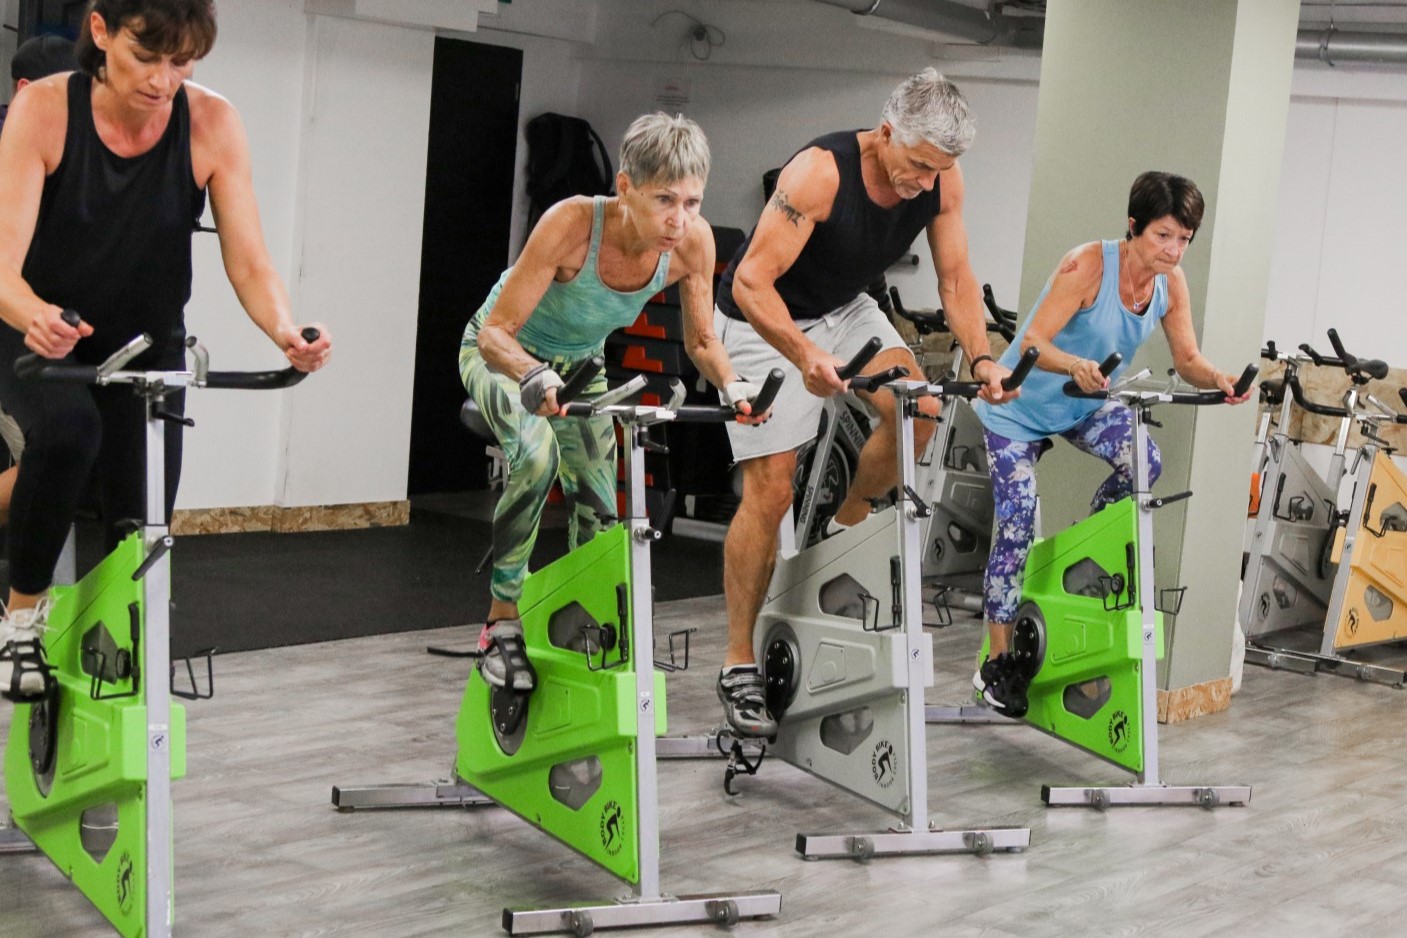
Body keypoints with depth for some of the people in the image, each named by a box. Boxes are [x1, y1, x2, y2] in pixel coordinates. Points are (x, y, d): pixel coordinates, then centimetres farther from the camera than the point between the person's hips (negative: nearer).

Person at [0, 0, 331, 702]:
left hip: (148, 347, 3)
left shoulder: (211, 124, -16)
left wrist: (286, 332, -38)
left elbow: (249, 263, -16)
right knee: (68, 428, -34)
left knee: (140, 531, -5)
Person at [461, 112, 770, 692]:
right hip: (505, 355, -5)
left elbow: (701, 341, -9)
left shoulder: (692, 241, -25)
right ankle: (502, 624, -20)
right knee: (538, 453, -33)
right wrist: (535, 377, -54)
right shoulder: (573, 222, -38)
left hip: (579, 363, 5)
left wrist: (733, 386, -29)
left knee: (599, 517, 3)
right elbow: (496, 334, -35)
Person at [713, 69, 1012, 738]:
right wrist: (805, 356, -50)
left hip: (843, 309, 6)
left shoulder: (941, 179, -15)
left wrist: (981, 359, -22)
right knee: (770, 492, -10)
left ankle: (837, 533, 7)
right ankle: (738, 665, 0)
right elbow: (751, 281, -35)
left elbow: (955, 277, -6)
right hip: (766, 320, -5)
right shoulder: (821, 172, -33)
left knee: (919, 412, -20)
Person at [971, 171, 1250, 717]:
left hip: (1085, 405, 5)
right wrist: (1076, 365, -52)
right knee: (1016, 527, -7)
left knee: (1145, 462, -20)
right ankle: (997, 663, 4)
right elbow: (1032, 343, -32)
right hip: (1020, 407, -5)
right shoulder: (1088, 266, -29)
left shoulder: (1171, 282, -10)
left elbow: (1187, 360, -7)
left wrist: (1216, 380, -29)